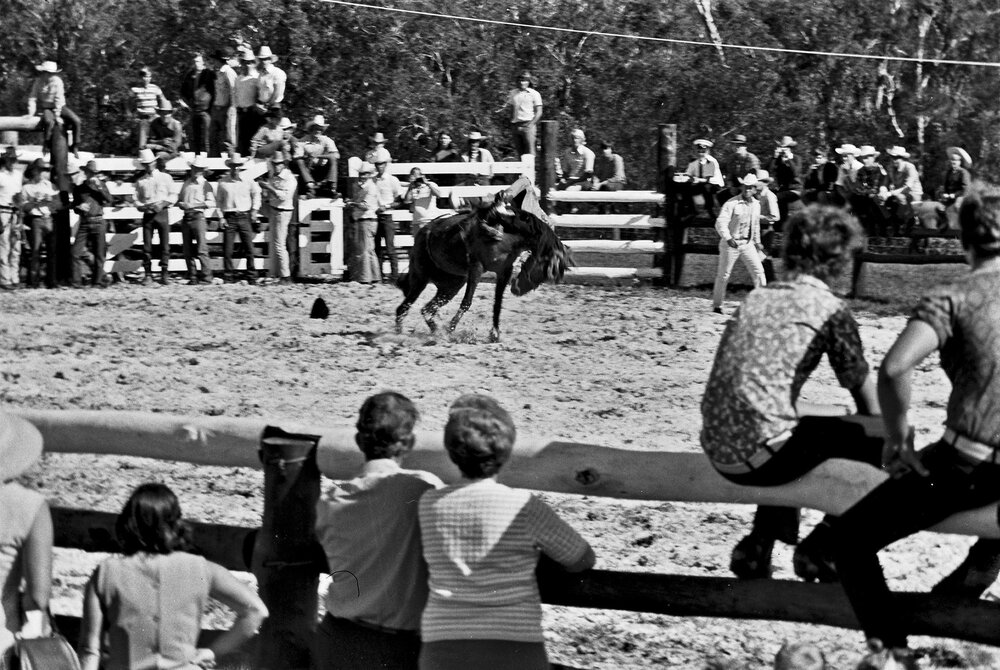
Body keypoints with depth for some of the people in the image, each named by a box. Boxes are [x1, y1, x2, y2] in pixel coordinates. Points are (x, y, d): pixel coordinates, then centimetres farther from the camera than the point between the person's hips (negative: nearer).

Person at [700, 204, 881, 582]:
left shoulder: (756, 298, 17)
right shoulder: (829, 309, -2)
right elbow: (870, 405, 3)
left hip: (718, 456, 8)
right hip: (761, 455, -8)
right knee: (880, 444, 5)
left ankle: (756, 547, 30)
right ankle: (820, 550, 9)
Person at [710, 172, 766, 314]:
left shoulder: (756, 204, 6)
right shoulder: (731, 203, -13)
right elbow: (720, 223, -22)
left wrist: (757, 242, 24)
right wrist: (728, 238, -35)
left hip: (748, 244, 5)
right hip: (730, 244, -5)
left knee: (758, 271, -6)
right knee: (723, 275, 3)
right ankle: (716, 305, 15)